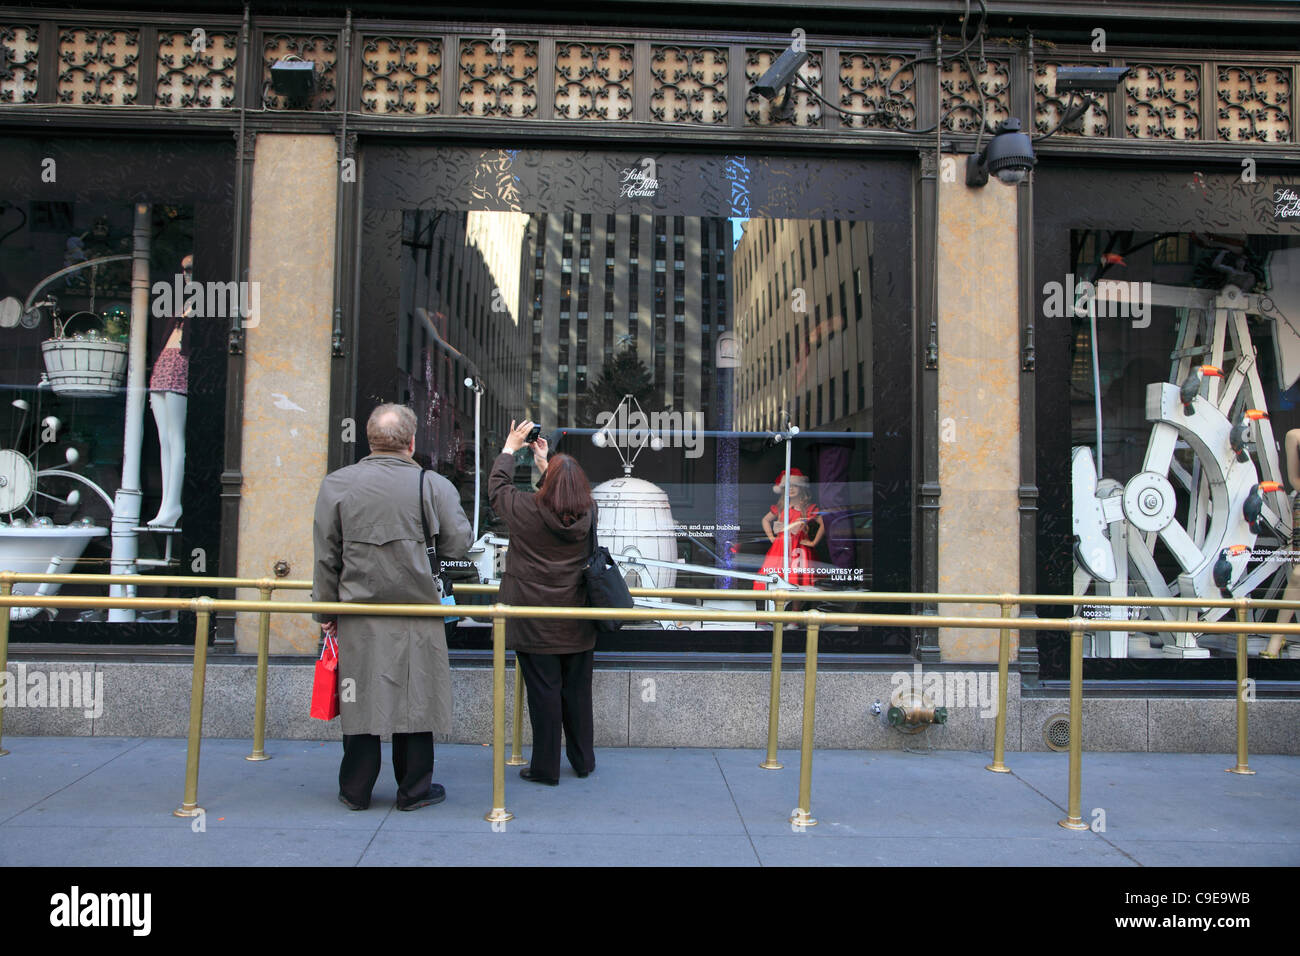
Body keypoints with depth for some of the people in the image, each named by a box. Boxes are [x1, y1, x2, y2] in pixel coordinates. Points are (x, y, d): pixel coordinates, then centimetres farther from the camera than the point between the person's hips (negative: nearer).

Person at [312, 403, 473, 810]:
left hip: (358, 616, 2)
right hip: (417, 613, -1)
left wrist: (326, 610, 11)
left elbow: (325, 556, 2)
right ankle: (414, 789, 19)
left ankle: (355, 790, 22)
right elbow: (457, 544, -1)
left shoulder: (336, 484, -2)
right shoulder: (433, 485, -7)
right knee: (416, 698, 9)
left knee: (360, 699, 10)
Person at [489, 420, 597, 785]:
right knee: (577, 690, 13)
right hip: (577, 625, 4)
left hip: (535, 625, -3)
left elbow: (497, 486, 8)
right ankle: (583, 761, 26)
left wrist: (510, 447, 20)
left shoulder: (528, 509, -12)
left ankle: (545, 767, 11)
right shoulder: (588, 514, -3)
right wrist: (544, 462, 28)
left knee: (543, 691, 2)